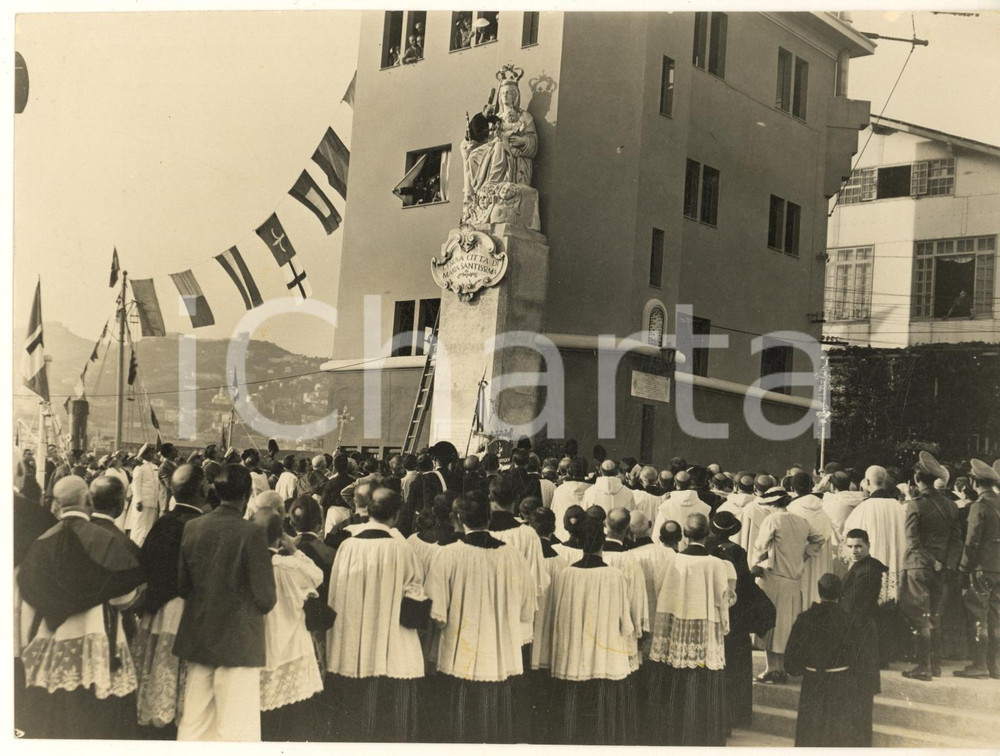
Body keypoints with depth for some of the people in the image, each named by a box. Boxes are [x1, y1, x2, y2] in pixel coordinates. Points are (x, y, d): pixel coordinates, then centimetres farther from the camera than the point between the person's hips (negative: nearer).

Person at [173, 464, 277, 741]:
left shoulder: (192, 528, 0)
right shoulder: (252, 534, -16)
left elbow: (182, 586, 8)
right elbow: (266, 598, -13)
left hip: (197, 639, 6)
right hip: (238, 642, -5)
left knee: (193, 722, 15)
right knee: (234, 728, 2)